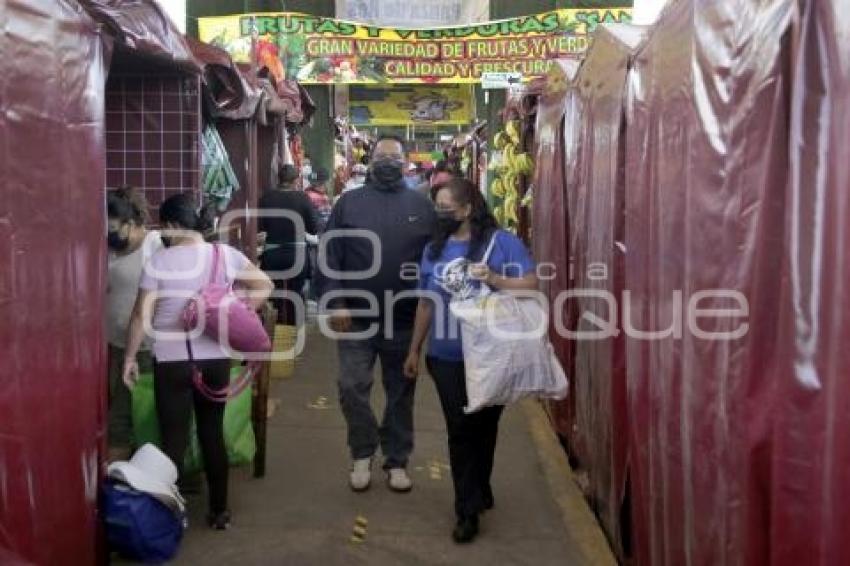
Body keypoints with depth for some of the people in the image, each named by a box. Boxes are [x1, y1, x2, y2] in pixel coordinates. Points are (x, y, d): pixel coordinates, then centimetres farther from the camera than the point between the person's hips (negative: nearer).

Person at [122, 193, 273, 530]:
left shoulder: (159, 262, -9)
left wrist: (130, 357, 1)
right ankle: (220, 511, 22)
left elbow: (142, 316, -8)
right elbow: (264, 287, 7)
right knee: (213, 433, 14)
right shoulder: (226, 255, 0)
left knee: (173, 438, 6)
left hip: (172, 361, -3)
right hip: (216, 359, 3)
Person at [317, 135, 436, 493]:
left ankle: (396, 461, 25)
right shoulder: (349, 202, 2)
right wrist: (335, 303, -11)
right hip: (356, 318, -1)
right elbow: (330, 257, -2)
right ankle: (362, 455, 19)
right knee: (351, 388, -2)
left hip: (405, 321, 1)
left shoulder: (421, 206, 4)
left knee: (401, 393, 11)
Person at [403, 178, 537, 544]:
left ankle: (475, 496, 33)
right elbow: (426, 304, 13)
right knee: (461, 429, 2)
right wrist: (414, 350, 14)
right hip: (448, 358, 3)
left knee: (484, 426, 13)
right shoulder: (434, 250, 7)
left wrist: (494, 279, -26)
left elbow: (531, 285, -12)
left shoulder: (502, 242, -7)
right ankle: (469, 508, 12)